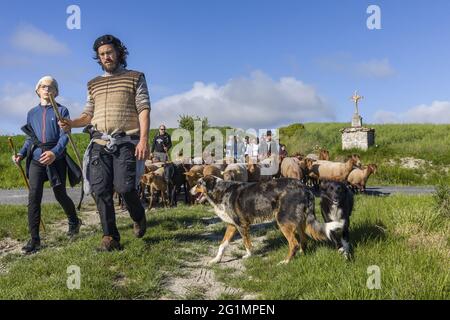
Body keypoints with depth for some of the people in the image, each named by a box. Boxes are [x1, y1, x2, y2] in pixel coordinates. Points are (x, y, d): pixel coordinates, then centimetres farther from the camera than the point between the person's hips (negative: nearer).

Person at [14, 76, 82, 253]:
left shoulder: (61, 110, 3)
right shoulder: (32, 113, 16)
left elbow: (65, 136, -7)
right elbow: (30, 138, 20)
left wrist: (55, 153, -24)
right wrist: (21, 154, 2)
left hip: (56, 158, -3)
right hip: (36, 159, 3)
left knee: (60, 194, 5)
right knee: (34, 197, -6)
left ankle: (74, 221, 33)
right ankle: (34, 239, -1)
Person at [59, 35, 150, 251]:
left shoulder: (135, 77, 9)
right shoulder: (93, 84, 21)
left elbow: (144, 109, -1)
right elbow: (89, 114, 20)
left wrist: (143, 139, -14)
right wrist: (70, 123, -1)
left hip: (126, 143, -4)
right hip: (100, 143, 4)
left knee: (124, 187, -15)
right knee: (101, 191, -3)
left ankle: (138, 217, 17)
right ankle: (110, 238, 7)